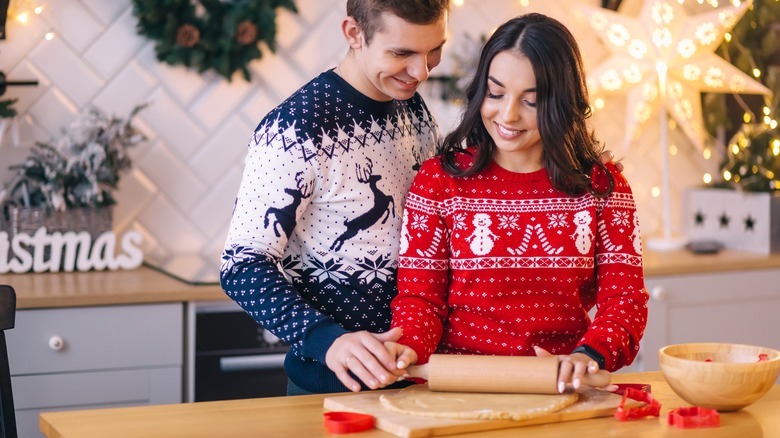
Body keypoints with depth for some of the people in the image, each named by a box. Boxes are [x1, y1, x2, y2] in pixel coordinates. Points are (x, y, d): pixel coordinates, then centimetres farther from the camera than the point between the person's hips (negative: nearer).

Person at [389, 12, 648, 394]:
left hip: (563, 394, 3)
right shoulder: (439, 180, 6)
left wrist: (590, 355, -21)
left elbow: (624, 297, 0)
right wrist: (408, 349, -20)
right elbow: (419, 295, 3)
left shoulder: (603, 186, 8)